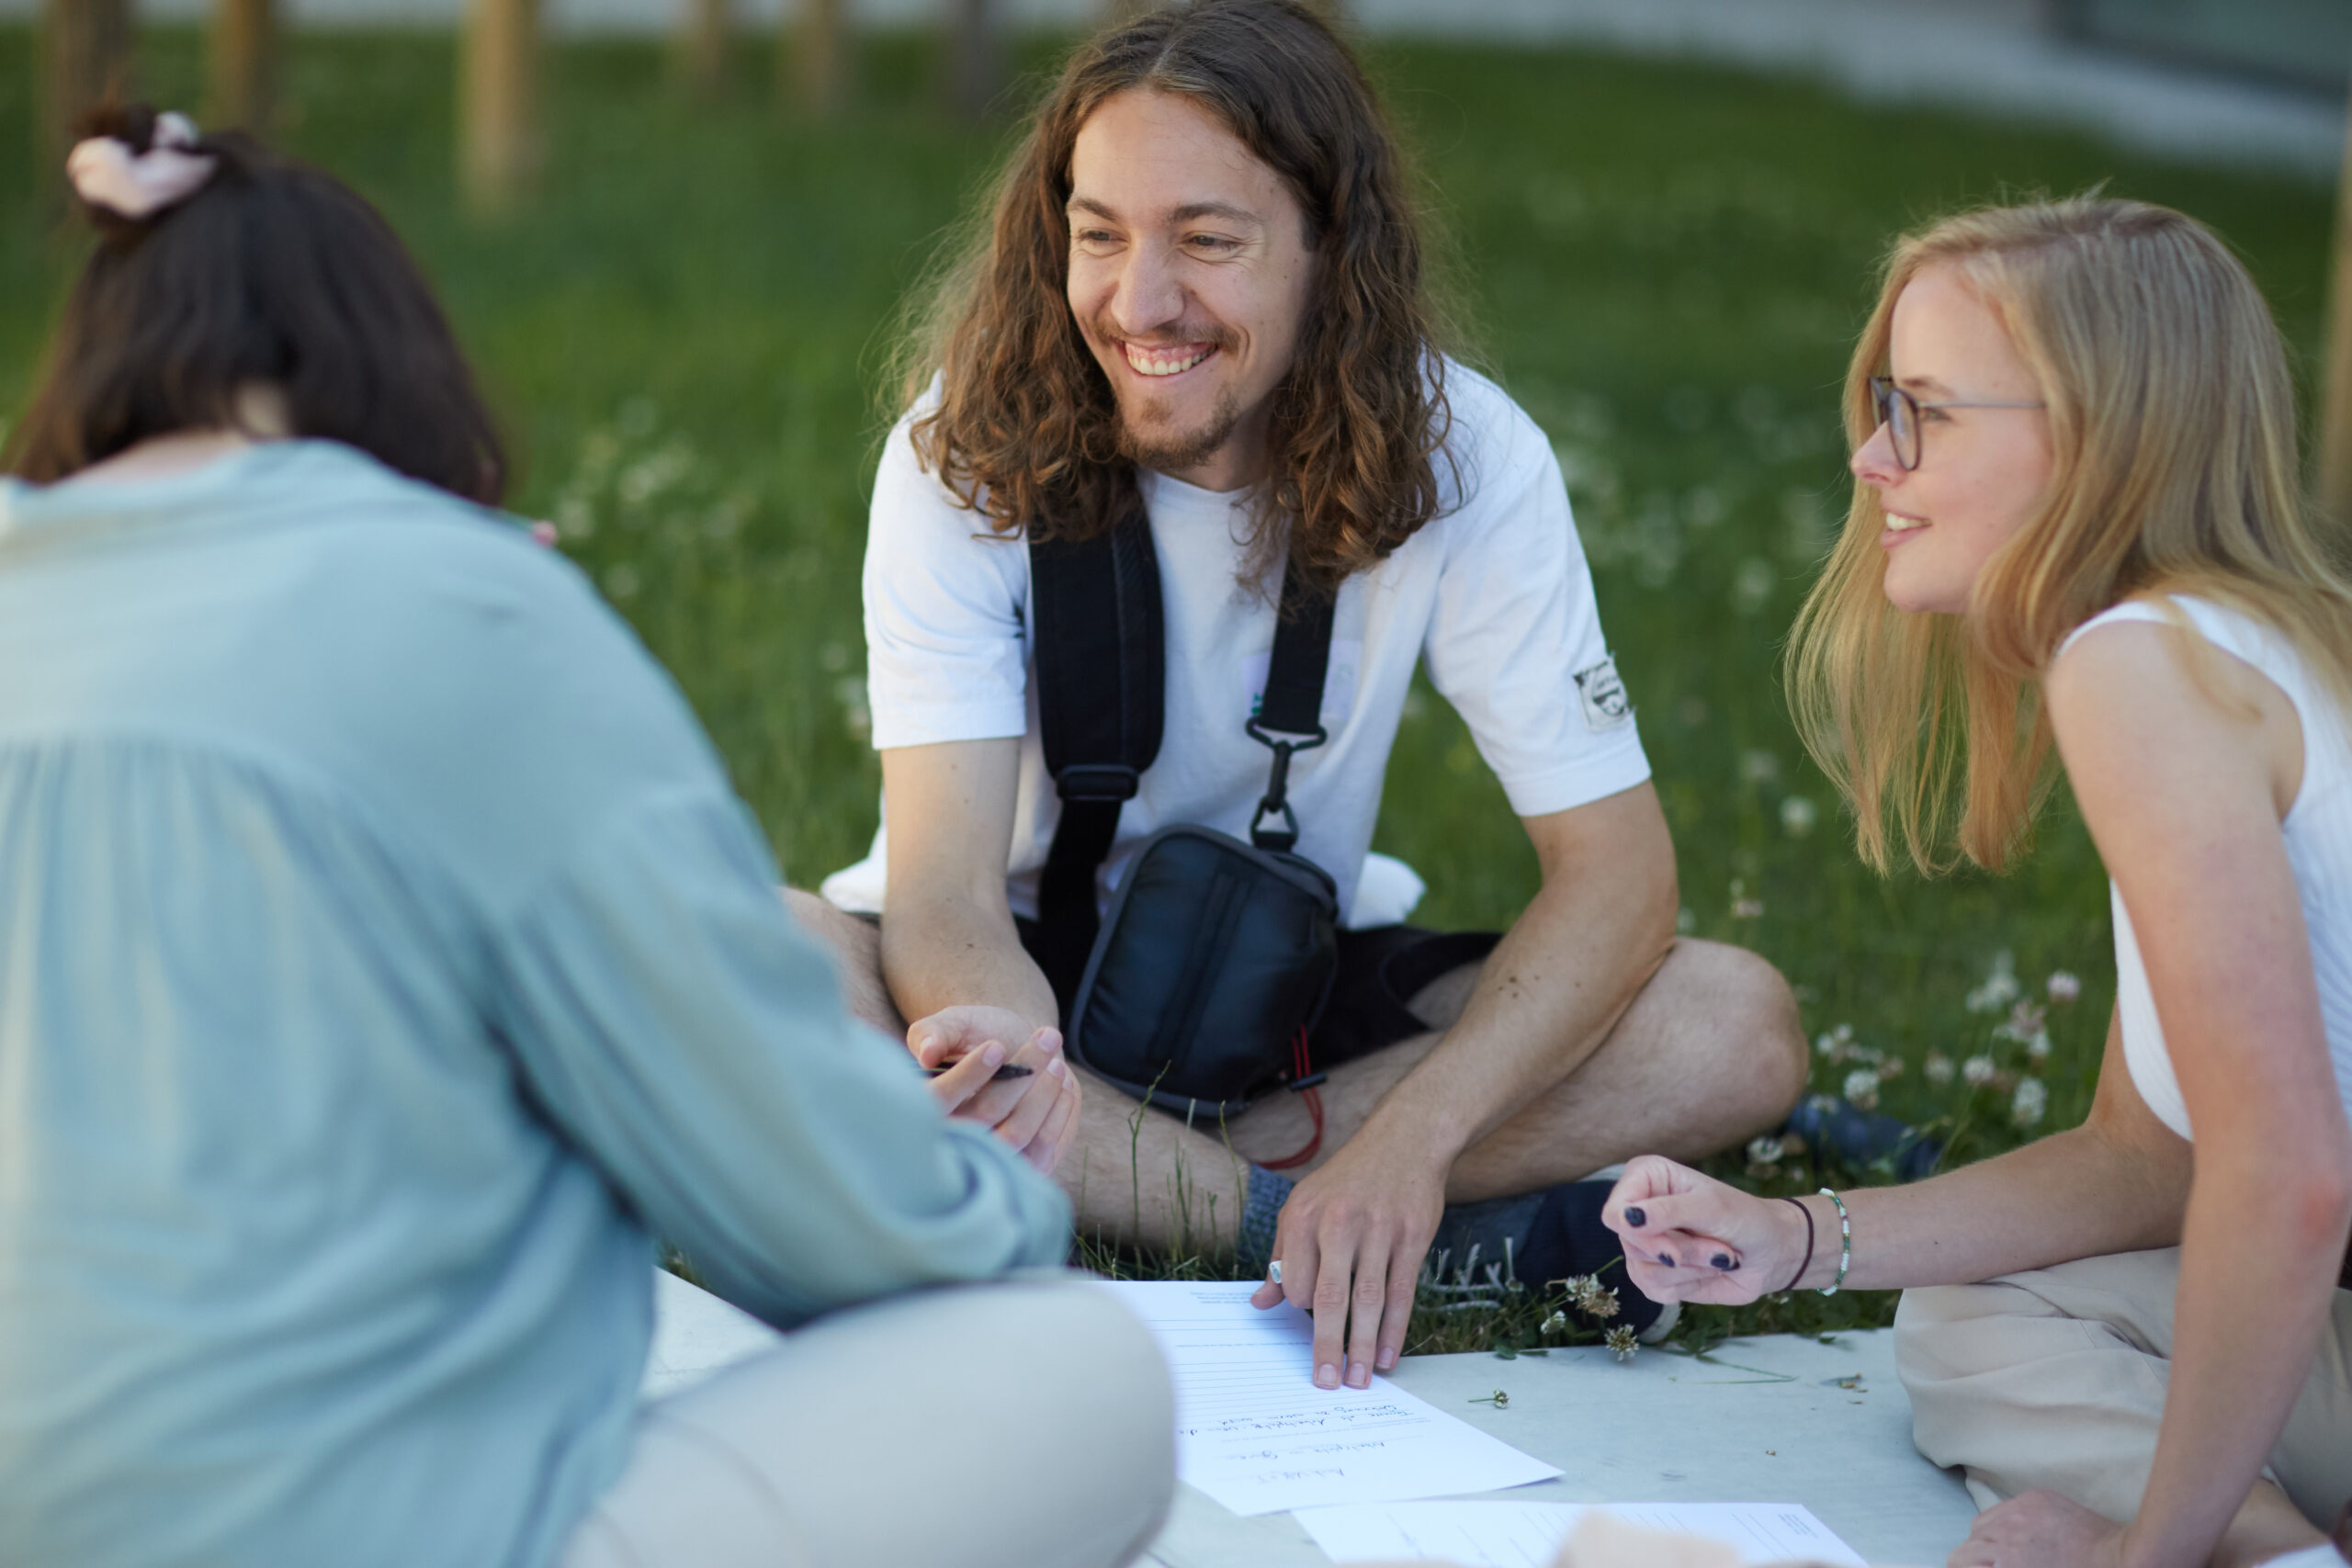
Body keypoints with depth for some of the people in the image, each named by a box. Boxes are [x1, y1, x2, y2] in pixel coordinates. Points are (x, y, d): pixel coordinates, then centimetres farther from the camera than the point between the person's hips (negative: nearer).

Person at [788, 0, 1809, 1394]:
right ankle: (1351, 1227, -27)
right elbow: (943, 888, -27)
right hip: (1029, 964, -1)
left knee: (1740, 1031, -22)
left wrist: (1408, 1136, -37)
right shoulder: (969, 448, -20)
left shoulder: (1463, 456, -17)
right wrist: (1017, 1060, -52)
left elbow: (1617, 870, -20)